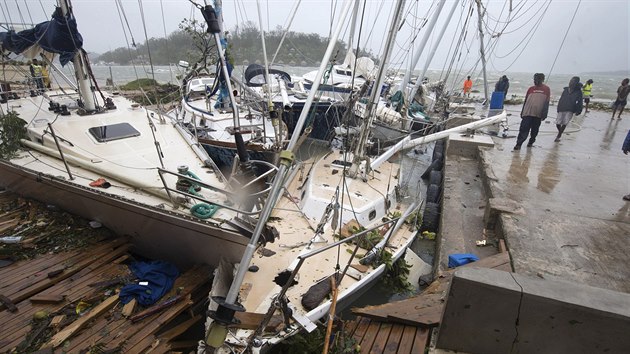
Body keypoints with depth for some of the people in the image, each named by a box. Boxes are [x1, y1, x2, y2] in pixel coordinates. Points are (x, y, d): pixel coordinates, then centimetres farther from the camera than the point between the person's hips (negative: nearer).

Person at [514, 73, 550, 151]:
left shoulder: (546, 89, 3)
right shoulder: (531, 89, 9)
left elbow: (546, 103, 0)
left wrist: (544, 114, -7)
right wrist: (522, 112, 13)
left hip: (538, 115, -1)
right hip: (527, 113, 1)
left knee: (534, 130, 10)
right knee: (523, 129, -7)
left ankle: (531, 142, 26)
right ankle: (518, 144, -8)